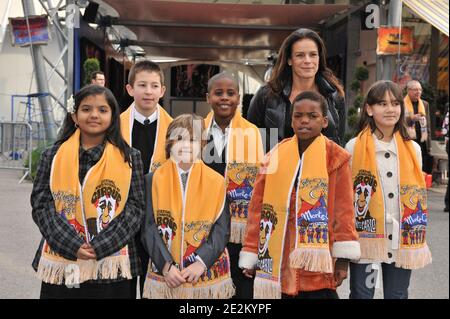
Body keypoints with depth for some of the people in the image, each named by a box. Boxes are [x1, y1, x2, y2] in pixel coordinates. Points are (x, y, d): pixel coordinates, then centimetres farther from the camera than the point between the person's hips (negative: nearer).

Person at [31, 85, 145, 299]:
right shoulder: (53, 156, 3)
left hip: (111, 264, -1)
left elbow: (135, 207, -2)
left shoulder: (129, 158, 1)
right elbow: (41, 205, -1)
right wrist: (72, 245, -14)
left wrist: (100, 246, -13)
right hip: (62, 264, 1)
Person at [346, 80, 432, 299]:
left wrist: (418, 239, 11)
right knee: (361, 294, 6)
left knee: (397, 295, 13)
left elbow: (418, 194, 12)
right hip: (364, 237, -3)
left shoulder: (413, 149, 6)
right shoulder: (354, 147, -4)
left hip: (402, 240, 3)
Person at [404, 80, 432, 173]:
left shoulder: (425, 104, 13)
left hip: (422, 143, 5)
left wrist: (428, 141, 12)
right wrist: (411, 118, -23)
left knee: (423, 171, 5)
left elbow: (428, 124, 17)